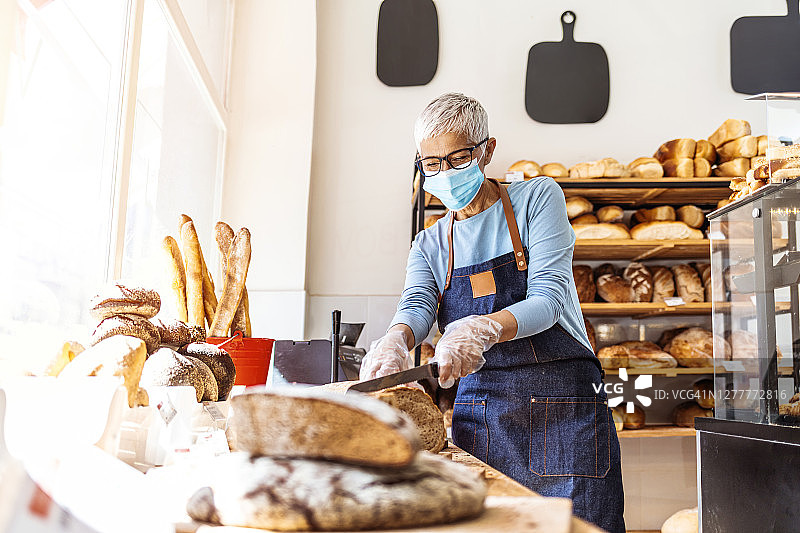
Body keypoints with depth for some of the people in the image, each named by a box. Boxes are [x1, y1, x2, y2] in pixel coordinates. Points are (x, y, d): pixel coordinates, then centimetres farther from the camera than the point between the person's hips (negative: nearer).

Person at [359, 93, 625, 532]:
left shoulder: (536, 198, 0)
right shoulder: (429, 245, 13)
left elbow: (548, 297, -12)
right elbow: (417, 306, -6)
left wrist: (483, 328, -31)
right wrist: (396, 338, -31)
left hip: (563, 407, -3)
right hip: (478, 410, 4)